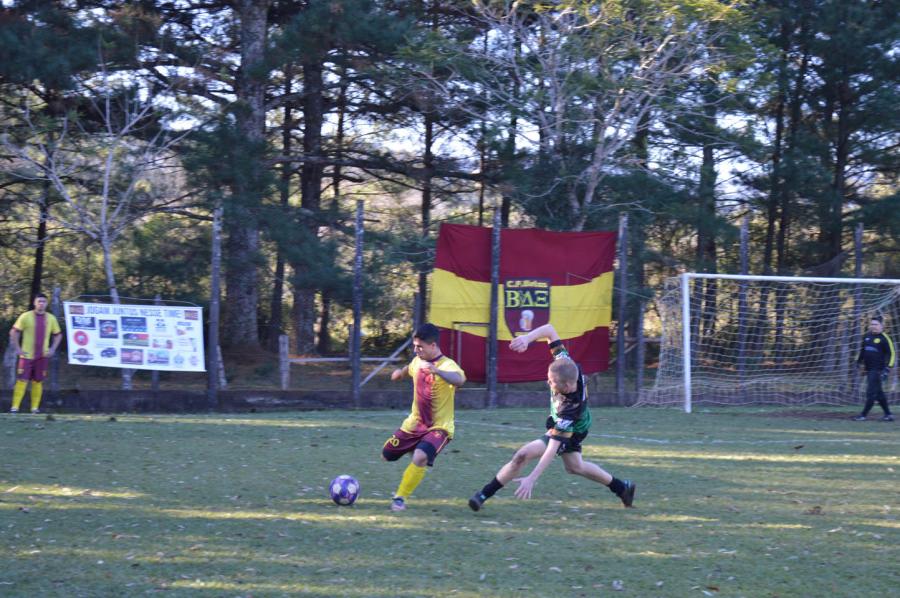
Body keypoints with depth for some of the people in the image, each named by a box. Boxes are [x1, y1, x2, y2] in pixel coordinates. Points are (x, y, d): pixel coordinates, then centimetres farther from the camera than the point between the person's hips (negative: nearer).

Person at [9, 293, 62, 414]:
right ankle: (15, 407, -6)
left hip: (43, 356, 2)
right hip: (27, 355, -2)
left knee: (38, 381, 3)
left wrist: (52, 349, 4)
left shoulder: (51, 318, 5)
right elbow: (14, 332, 2)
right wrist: (17, 348, -4)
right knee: (22, 380, -7)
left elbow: (58, 335, 16)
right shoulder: (26, 316, -3)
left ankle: (35, 407, 8)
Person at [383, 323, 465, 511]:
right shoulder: (417, 361, 0)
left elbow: (459, 379, -49)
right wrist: (400, 372, 47)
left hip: (438, 427, -7)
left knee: (420, 457, -32)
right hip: (414, 423, 7)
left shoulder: (447, 365, -24)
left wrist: (435, 370, -65)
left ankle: (400, 498, -15)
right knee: (387, 455, 16)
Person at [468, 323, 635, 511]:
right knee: (575, 466, 29)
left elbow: (553, 447, -44)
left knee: (523, 455, -21)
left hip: (571, 432, -8)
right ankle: (621, 487, 45)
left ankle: (484, 494, -10)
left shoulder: (570, 408, -44)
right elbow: (549, 329, -23)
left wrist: (531, 479, -46)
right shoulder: (565, 364, -30)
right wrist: (527, 338, -42)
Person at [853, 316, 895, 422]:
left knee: (871, 392, -8)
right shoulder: (866, 336, 11)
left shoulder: (884, 338, -9)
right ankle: (888, 414, 18)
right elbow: (862, 349, 28)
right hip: (869, 369, 8)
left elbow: (892, 353, -9)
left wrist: (887, 368, -16)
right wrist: (859, 361, 24)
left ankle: (863, 415, -6)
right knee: (878, 393, 11)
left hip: (878, 369, -8)